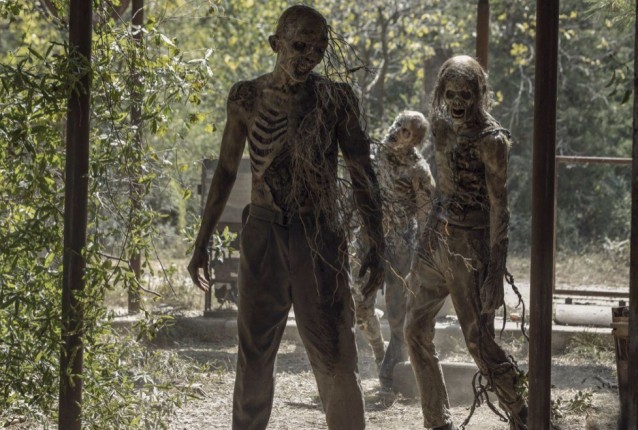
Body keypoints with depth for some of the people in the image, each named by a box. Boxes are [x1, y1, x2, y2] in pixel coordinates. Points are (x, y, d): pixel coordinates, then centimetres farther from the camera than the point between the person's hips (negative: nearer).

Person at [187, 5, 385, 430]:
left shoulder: (336, 98, 0)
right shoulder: (247, 97, 5)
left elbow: (363, 176, 2)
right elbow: (226, 171, 13)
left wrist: (376, 247, -2)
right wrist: (202, 243, 13)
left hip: (320, 237, -2)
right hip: (264, 235, 2)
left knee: (335, 356, -6)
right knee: (255, 355, 6)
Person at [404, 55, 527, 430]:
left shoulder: (490, 139, -14)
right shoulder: (444, 128, 7)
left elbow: (499, 207, -15)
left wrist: (495, 273, -18)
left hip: (469, 246, -8)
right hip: (437, 240, 8)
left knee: (479, 341, -5)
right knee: (416, 331, 8)